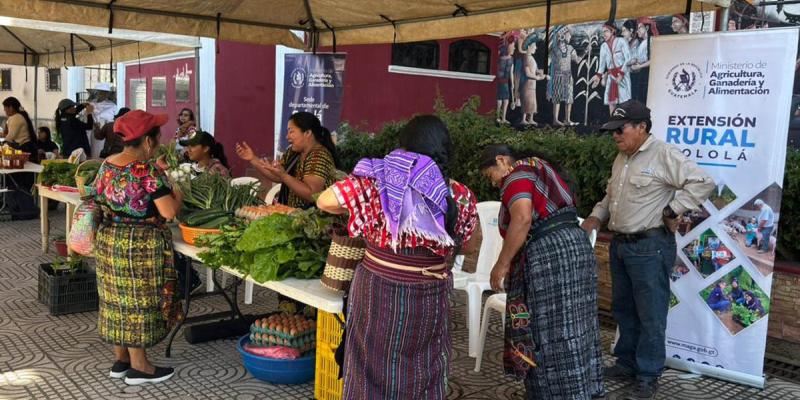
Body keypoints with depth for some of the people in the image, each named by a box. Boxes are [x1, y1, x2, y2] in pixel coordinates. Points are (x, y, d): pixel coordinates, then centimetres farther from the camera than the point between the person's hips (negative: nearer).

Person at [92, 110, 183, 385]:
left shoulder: (107, 164, 4)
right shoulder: (147, 171, -20)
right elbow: (169, 212, -23)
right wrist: (177, 195, -4)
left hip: (108, 240, 8)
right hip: (140, 245, -8)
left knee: (117, 297, 16)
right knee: (139, 301, 1)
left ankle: (120, 359, 27)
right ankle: (139, 367, 11)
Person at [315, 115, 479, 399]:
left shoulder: (378, 179, -10)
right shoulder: (459, 196, -6)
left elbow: (325, 201, -6)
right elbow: (469, 246, 7)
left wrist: (356, 207, 12)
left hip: (377, 288, 0)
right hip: (428, 296, 1)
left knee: (373, 364, 18)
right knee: (423, 370, 19)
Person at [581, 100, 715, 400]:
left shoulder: (664, 155, -13)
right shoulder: (621, 158, 13)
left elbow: (702, 182, -18)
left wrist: (671, 211, -16)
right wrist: (596, 217, 10)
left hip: (649, 246, -8)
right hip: (620, 244, 8)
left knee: (650, 314, 0)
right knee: (623, 308, 17)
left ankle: (649, 375, 11)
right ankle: (627, 362, 31)